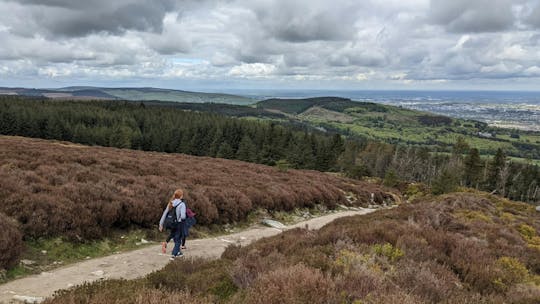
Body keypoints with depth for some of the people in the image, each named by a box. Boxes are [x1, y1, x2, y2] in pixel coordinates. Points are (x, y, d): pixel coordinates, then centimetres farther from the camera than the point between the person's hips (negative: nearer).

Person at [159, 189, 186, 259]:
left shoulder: (170, 204, 0)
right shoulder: (182, 204, -18)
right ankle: (174, 255, 9)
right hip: (179, 225, -5)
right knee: (178, 240, 11)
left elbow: (165, 214, 2)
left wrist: (161, 224, 6)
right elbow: (183, 216, -28)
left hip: (172, 225, 5)